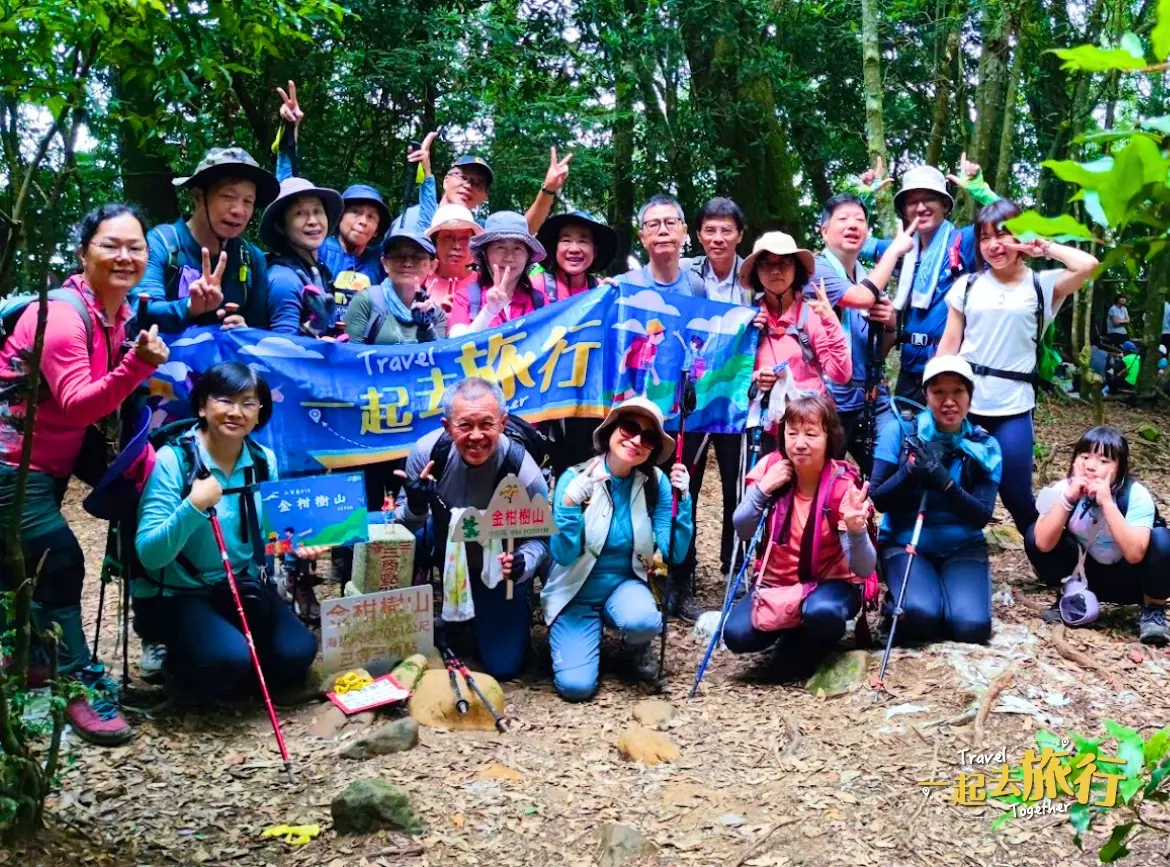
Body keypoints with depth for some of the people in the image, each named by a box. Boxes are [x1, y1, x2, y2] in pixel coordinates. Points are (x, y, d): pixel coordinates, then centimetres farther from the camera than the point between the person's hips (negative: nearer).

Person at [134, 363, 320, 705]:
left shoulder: (264, 461, -1)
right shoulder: (173, 460, -18)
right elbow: (149, 554, -24)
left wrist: (297, 543, -9)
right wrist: (194, 505, -37)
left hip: (242, 587, 5)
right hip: (175, 593, -5)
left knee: (297, 652, -12)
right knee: (228, 658, -28)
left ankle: (230, 677, 16)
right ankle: (177, 668, 6)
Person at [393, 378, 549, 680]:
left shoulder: (523, 472, -31)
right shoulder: (427, 451, -25)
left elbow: (540, 537, -15)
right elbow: (405, 527, -13)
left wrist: (521, 564, -38)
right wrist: (415, 507, -37)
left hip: (498, 568, -2)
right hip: (446, 551, 2)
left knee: (504, 666, -5)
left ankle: (480, 618, 30)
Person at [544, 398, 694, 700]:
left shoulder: (656, 483, -9)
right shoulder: (575, 478, -15)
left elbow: (674, 553, -13)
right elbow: (563, 555, -19)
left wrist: (683, 499, -23)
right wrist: (570, 501, -34)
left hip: (625, 585, 1)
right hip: (576, 594, -1)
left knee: (642, 621, -34)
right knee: (575, 685, -19)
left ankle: (638, 645, 4)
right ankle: (590, 634, 15)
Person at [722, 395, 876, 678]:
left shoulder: (843, 486, -20)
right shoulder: (771, 468, -9)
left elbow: (864, 569, -25)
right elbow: (743, 532, -5)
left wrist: (856, 529, -46)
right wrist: (762, 489, -21)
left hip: (832, 582, -3)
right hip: (777, 581, 3)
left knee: (822, 612, -38)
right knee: (736, 635, -21)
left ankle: (803, 649, -1)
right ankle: (791, 628, 13)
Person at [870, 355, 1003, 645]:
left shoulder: (985, 446, -1)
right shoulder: (899, 432, -6)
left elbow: (982, 516, -9)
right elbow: (879, 500, -8)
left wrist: (945, 482, -27)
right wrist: (910, 471, -28)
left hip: (963, 548, 2)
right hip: (903, 544, -2)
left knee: (971, 626, -22)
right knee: (921, 616, -30)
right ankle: (895, 606, 5)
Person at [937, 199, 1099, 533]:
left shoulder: (1042, 286, -1)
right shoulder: (967, 285, 5)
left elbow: (1088, 266, -19)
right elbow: (949, 345, 6)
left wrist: (1042, 247, -6)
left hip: (1013, 408, -2)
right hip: (965, 402, 2)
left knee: (1017, 496, 2)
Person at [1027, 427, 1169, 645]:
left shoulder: (1136, 495, -24)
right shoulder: (1063, 488, -17)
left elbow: (1135, 554, -37)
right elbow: (1043, 544, -28)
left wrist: (1107, 502, -41)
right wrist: (1067, 499, -37)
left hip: (1129, 579, -2)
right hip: (1087, 575, 3)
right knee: (1033, 535, -20)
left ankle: (1152, 609, -5)